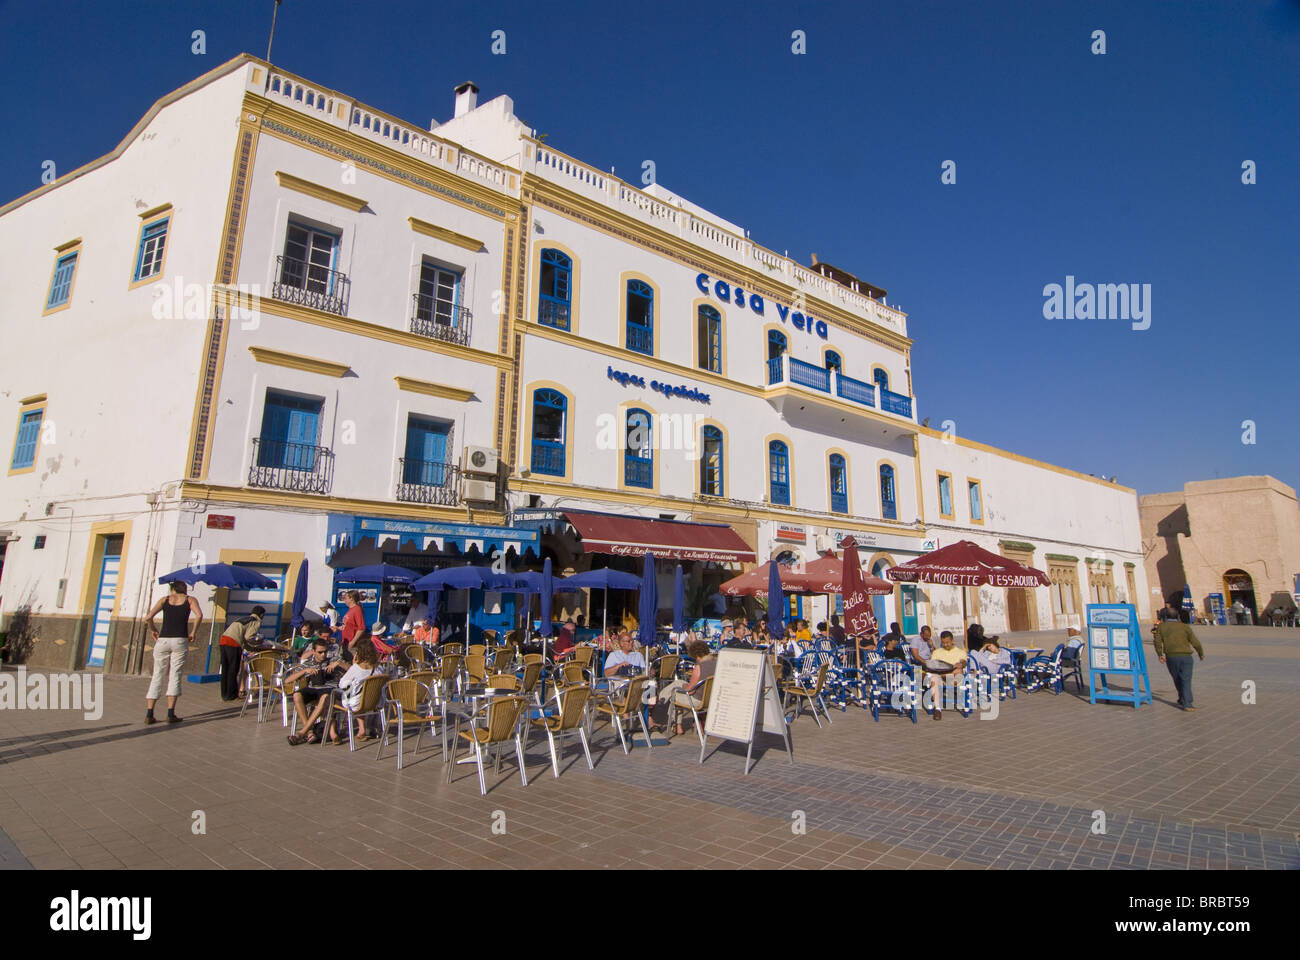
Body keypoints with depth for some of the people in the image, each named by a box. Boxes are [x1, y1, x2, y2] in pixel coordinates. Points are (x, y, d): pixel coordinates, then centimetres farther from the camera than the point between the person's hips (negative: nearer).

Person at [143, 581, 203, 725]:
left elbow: (148, 618, 1)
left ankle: (149, 714, 6)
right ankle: (170, 714, -3)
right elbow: (199, 615, -9)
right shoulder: (190, 600, 10)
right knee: (175, 676, 2)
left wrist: (153, 630, 17)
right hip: (180, 641, -2)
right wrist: (193, 633, 1)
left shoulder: (165, 599, 14)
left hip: (162, 640, 2)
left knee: (157, 676, 9)